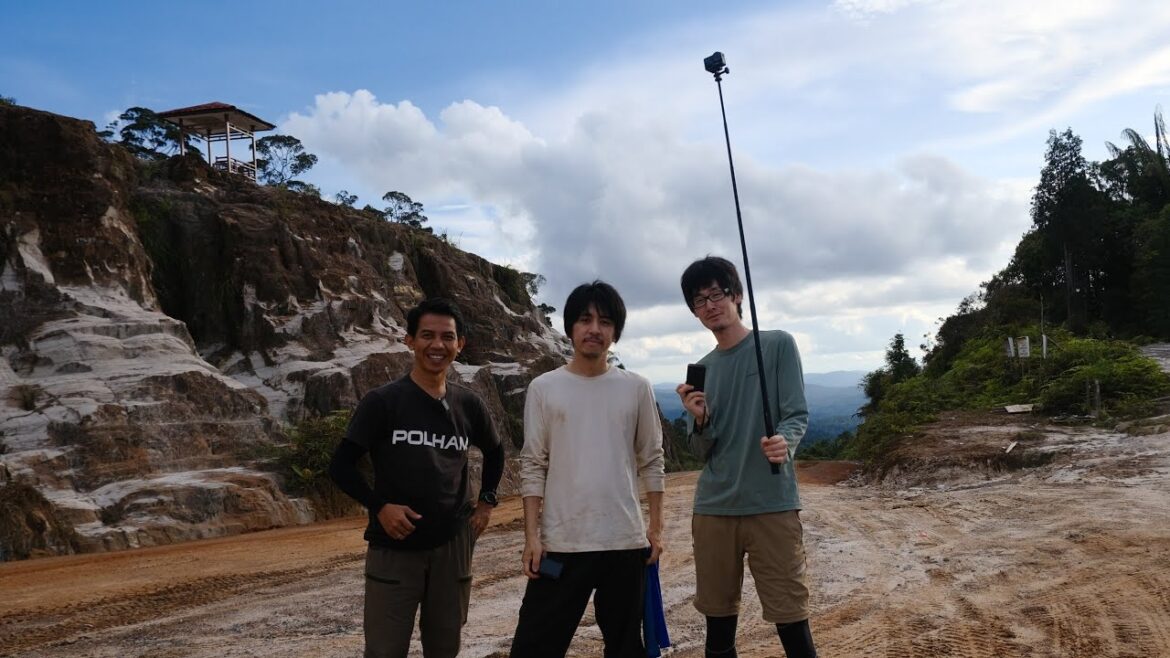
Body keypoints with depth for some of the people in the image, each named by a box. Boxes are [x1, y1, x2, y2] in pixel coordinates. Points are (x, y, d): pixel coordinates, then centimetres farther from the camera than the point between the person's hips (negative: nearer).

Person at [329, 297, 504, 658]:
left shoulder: (468, 405, 6)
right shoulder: (382, 401, -6)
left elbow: (495, 452, 23)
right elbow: (341, 465, -6)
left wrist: (486, 502, 12)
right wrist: (379, 506, -17)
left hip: (453, 546, 4)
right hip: (393, 547, -3)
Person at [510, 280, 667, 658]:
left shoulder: (637, 388, 4)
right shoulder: (544, 388, 1)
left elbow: (651, 461, 9)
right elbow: (533, 466, 1)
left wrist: (656, 526, 5)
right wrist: (531, 534, -4)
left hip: (626, 542, 2)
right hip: (560, 544, -1)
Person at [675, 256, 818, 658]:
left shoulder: (778, 345, 2)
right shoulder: (701, 369, 12)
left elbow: (797, 415, -5)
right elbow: (703, 451, 10)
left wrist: (784, 442, -27)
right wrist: (699, 419, -12)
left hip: (772, 504, -4)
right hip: (713, 507, 4)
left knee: (790, 617, -3)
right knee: (718, 618, 11)